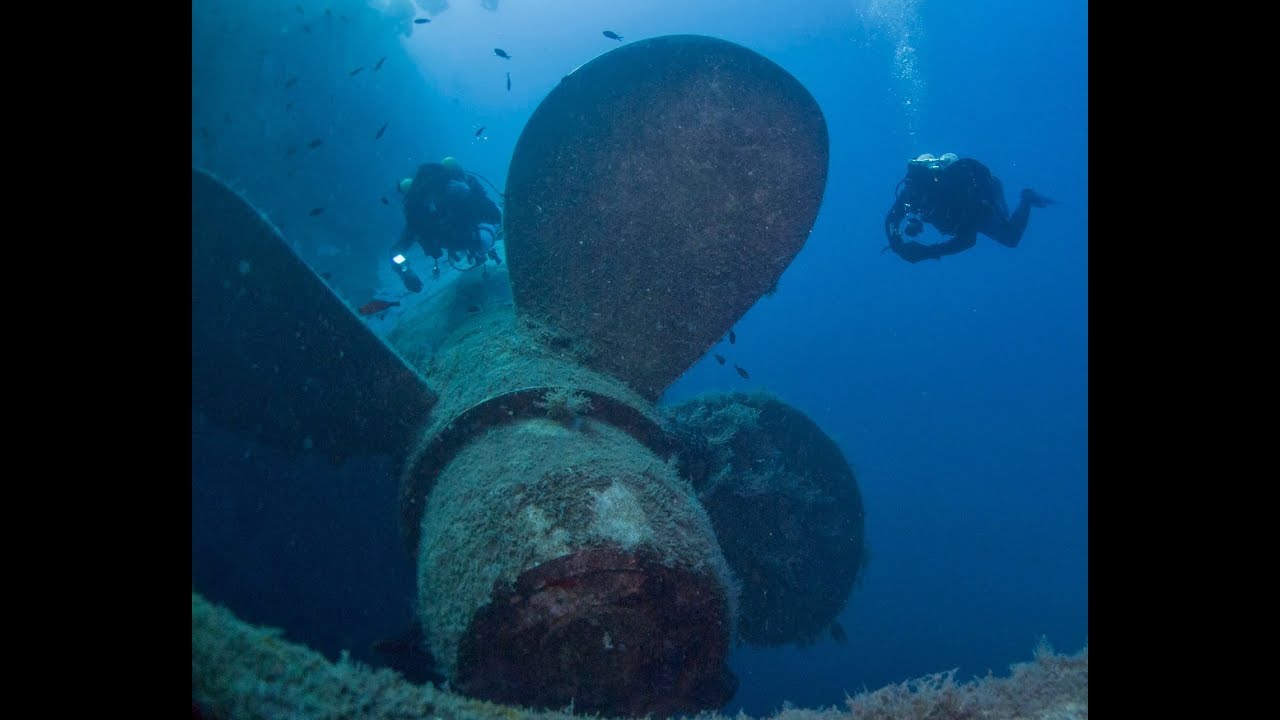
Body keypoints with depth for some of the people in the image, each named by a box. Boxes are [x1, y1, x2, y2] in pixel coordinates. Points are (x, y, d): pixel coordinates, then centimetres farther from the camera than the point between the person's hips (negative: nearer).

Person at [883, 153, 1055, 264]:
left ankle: (1027, 199, 38)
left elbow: (968, 239, -51)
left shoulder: (954, 194, -49)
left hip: (982, 211, -4)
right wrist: (897, 245, -44)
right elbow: (891, 218, -25)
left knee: (1011, 238, 19)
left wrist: (928, 252, -57)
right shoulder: (910, 188, -37)